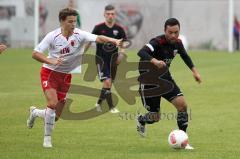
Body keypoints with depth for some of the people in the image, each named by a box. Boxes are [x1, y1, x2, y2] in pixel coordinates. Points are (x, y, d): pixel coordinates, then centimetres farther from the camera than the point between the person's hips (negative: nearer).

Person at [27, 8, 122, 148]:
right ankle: (47, 138, -10)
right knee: (53, 103, -25)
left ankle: (35, 112, 37)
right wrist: (51, 61, -30)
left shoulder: (79, 35, -12)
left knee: (56, 116, 4)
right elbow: (35, 54, -14)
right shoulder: (52, 36, -15)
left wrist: (114, 41, -44)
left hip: (66, 76, 3)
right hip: (50, 72, -3)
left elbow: (98, 38, -26)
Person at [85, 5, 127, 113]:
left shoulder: (119, 29, -1)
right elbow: (89, 41, 2)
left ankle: (99, 103, 32)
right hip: (101, 59, -3)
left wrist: (121, 53, -13)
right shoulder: (98, 28, -7)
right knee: (107, 82, -16)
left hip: (113, 59, 3)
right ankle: (111, 107, -10)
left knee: (109, 84, 9)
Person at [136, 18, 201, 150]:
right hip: (148, 80, -6)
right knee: (155, 117, 0)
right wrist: (155, 61, -61)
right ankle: (141, 120, 38)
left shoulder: (177, 43, -5)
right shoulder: (157, 42, -27)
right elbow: (141, 53, -44)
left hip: (164, 77, 6)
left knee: (182, 104, -12)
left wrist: (194, 71, 11)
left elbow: (184, 55, 18)